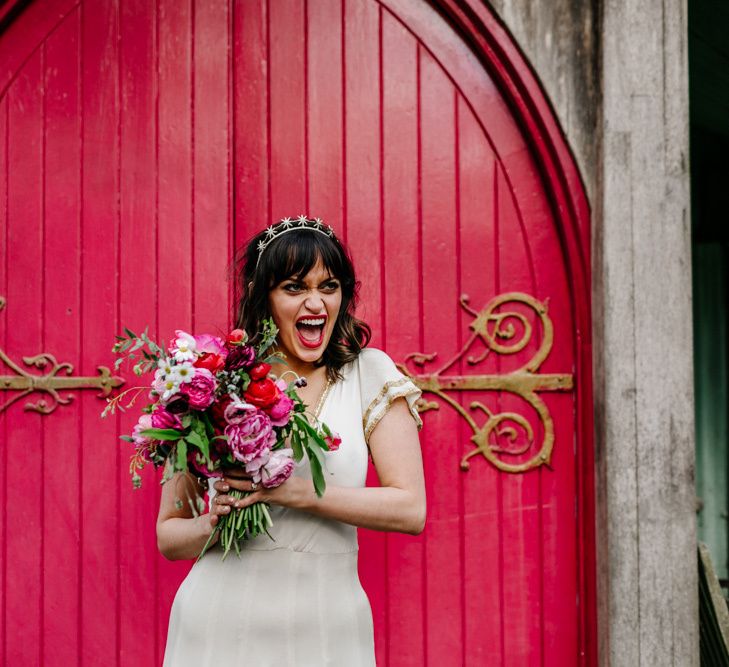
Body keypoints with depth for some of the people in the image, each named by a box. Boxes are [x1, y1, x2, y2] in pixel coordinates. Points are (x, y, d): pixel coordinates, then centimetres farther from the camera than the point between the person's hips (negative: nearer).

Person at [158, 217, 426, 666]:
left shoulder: (369, 373, -1)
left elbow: (410, 510, -8)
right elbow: (168, 536, 5)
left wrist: (297, 492, -18)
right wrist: (211, 524, -16)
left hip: (326, 629, 0)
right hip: (217, 626, 0)